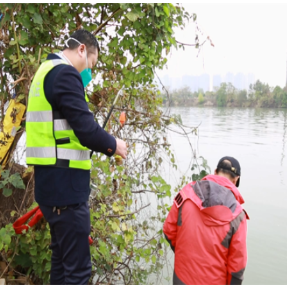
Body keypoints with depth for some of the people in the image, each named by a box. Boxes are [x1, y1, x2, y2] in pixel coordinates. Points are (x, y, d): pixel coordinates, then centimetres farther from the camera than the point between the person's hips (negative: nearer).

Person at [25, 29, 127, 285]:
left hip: (54, 181, 11)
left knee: (62, 260, 20)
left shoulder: (47, 71, 19)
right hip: (64, 183, -11)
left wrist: (102, 145, 13)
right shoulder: (65, 73, -12)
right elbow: (85, 127, -20)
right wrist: (113, 145, -2)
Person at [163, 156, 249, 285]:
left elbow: (169, 230, -4)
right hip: (213, 280, -1)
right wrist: (232, 282, 4)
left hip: (182, 277, 2)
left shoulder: (187, 193, -13)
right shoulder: (236, 214, -17)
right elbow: (237, 260, -12)